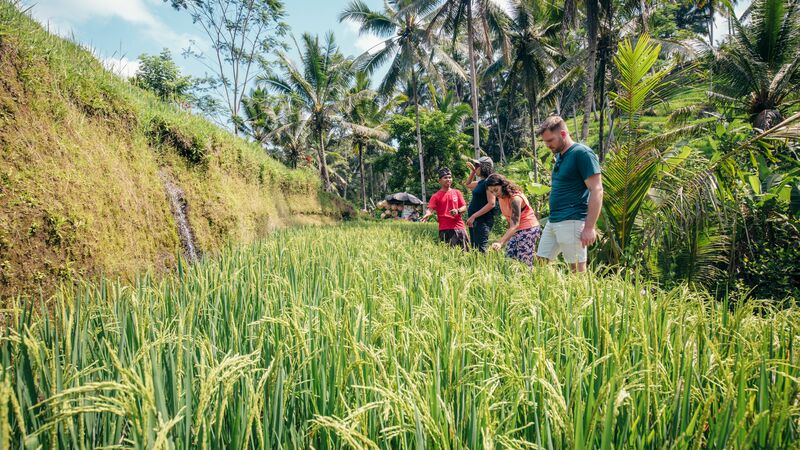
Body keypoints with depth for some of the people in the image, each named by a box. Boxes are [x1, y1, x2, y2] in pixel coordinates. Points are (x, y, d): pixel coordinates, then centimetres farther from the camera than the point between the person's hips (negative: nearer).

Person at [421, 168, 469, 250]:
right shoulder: (436, 196, 4)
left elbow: (464, 207, 9)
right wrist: (427, 215, -30)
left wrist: (457, 211, -13)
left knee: (465, 251, 1)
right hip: (445, 229, -3)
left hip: (459, 227, 3)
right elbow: (430, 209, -7)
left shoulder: (457, 192, 11)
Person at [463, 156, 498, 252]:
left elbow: (491, 204, -21)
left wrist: (473, 216, -23)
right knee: (474, 249, 13)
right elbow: (467, 185, 35)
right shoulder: (480, 182, 14)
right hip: (475, 220, 10)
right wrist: (472, 171, 21)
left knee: (480, 250, -14)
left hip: (483, 220, -10)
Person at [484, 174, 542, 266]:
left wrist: (500, 242, -42)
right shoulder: (501, 196, 1)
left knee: (524, 264, -13)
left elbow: (515, 225, -32)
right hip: (516, 231, 8)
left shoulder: (515, 198, -24)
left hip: (529, 229, -8)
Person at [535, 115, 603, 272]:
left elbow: (596, 191, -16)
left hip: (571, 222, -9)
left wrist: (589, 227, -20)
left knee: (578, 270, -2)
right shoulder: (559, 155, 16)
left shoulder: (582, 153, -11)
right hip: (552, 221, 9)